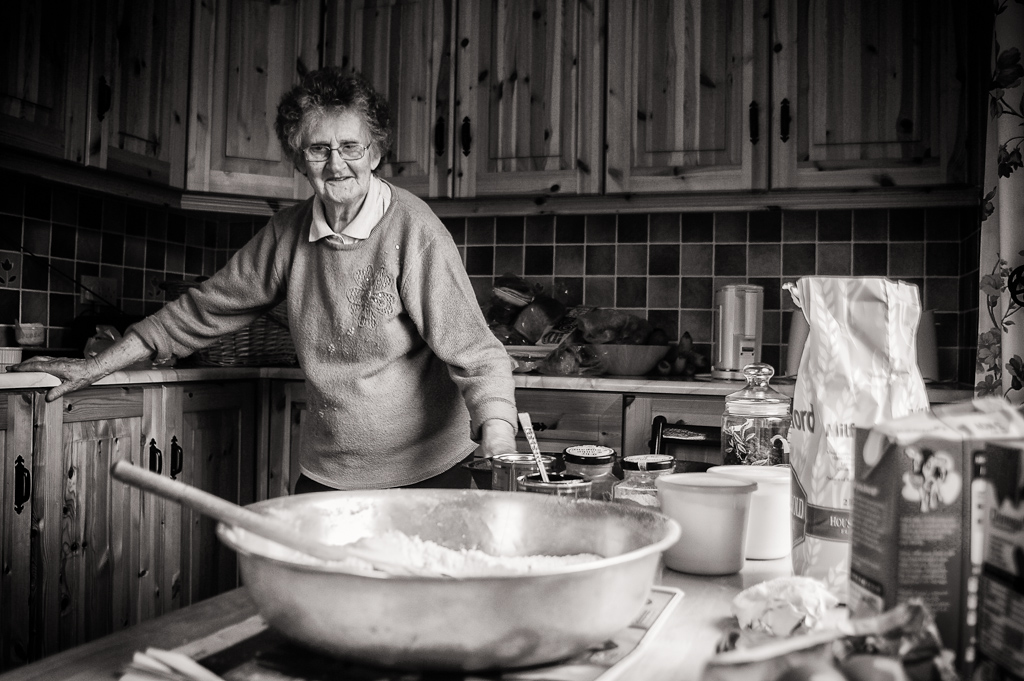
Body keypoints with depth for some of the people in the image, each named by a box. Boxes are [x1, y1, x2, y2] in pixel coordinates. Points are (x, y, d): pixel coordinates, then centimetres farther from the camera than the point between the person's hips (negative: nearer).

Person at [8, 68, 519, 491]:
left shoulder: (413, 230, -17)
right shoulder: (286, 233, 0)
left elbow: (475, 354, -21)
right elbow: (206, 309, 10)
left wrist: (499, 449, -37)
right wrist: (97, 367, 11)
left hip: (426, 475, -4)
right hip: (324, 474, 5)